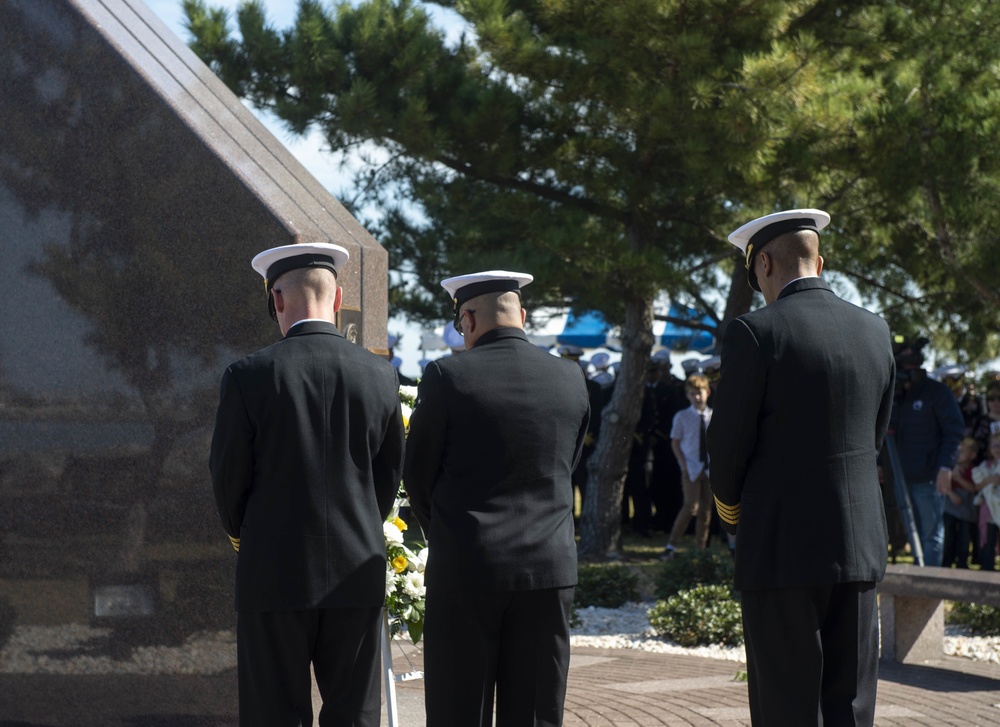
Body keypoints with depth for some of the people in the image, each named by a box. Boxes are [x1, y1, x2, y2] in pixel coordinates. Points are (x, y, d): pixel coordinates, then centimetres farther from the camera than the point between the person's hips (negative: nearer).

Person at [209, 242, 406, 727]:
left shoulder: (249, 376, -9)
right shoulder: (379, 375, -1)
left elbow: (228, 477, -2)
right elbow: (390, 475, 8)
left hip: (274, 574, -2)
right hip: (358, 573, 2)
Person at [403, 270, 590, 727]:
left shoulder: (448, 376, -7)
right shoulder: (570, 379, 5)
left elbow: (418, 473, 1)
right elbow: (566, 467, 13)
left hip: (465, 569, -3)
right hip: (550, 569, 3)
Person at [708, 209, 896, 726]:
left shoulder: (755, 333, -10)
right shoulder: (874, 331, 8)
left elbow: (728, 445, -6)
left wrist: (733, 517, 12)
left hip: (782, 552, -5)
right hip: (859, 549, 5)